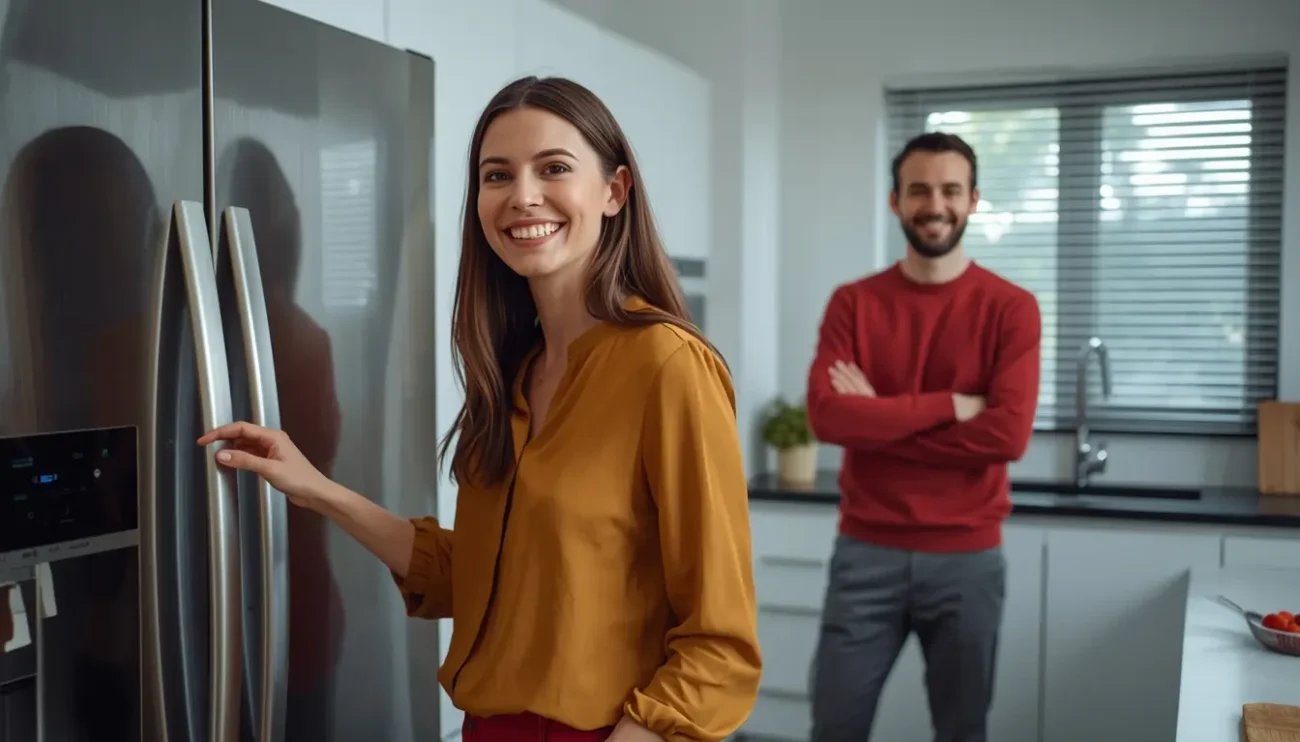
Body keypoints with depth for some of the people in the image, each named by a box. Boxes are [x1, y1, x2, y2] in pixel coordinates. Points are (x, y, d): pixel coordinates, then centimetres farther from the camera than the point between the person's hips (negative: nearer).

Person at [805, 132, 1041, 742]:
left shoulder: (1011, 308, -2)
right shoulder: (852, 302, 2)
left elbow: (1008, 434, -15)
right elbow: (827, 415, -12)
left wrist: (877, 419, -13)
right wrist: (950, 404, -16)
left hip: (967, 558, -1)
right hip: (865, 553, 1)